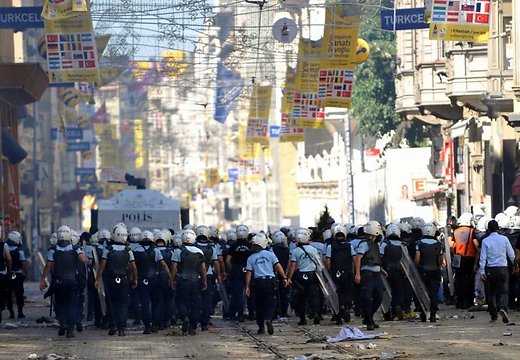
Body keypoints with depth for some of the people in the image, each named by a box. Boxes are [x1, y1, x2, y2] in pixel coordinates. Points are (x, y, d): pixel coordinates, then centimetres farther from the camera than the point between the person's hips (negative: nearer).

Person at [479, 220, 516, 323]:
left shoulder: (485, 241, -2)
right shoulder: (504, 239, -1)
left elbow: (483, 257, -3)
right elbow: (512, 255, 5)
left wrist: (482, 271, 1)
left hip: (490, 270, 0)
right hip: (503, 268, 0)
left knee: (491, 292, 11)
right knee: (503, 291, -1)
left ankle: (494, 315, 14)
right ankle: (503, 308, -28)